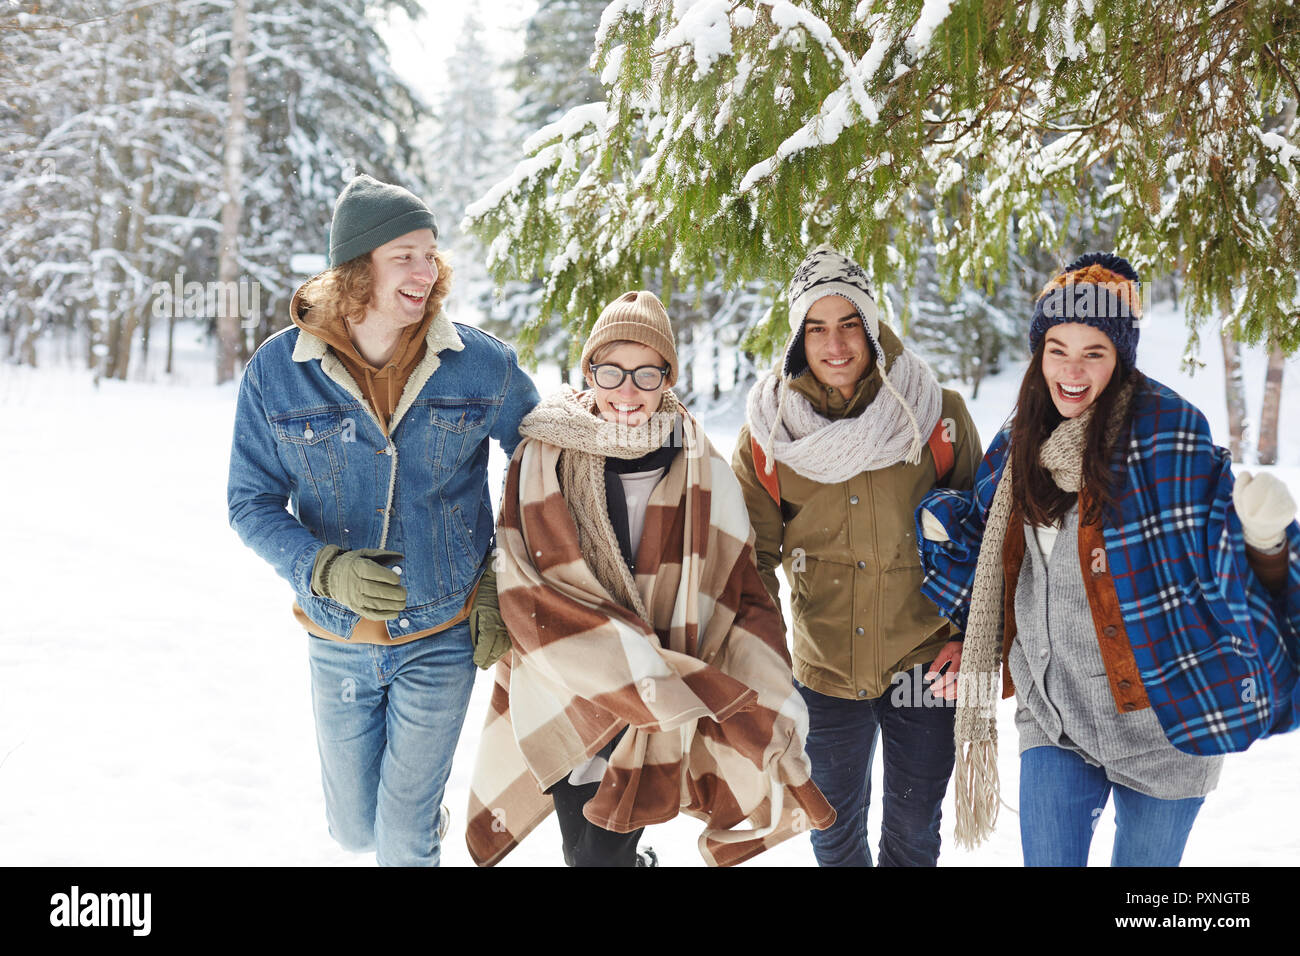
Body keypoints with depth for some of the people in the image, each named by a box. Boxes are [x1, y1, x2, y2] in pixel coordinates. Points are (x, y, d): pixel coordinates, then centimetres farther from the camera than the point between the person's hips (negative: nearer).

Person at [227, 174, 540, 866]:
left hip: (440, 635, -1)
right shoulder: (277, 371, -9)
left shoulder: (480, 365, -10)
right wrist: (323, 569, -23)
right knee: (353, 830, 17)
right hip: (338, 642, 1)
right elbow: (251, 501, -5)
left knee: (404, 840, 3)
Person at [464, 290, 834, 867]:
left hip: (649, 728, 0)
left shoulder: (702, 474, -2)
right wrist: (667, 685, -20)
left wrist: (763, 709, -16)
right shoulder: (542, 461, -6)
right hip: (565, 706, 0)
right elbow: (533, 599, -13)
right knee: (587, 849, 6)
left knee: (605, 851, 0)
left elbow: (744, 599, 0)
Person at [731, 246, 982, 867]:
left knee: (914, 830, 16)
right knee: (834, 830, 16)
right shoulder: (770, 427, -4)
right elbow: (751, 550, 2)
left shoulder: (935, 414, -6)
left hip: (925, 660, 0)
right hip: (824, 664, 1)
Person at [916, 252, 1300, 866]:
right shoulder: (1019, 445, 3)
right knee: (1047, 859, 9)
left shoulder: (1166, 429, -14)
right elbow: (988, 570, 17)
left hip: (1158, 720, -4)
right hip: (1053, 715, 4)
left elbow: (1218, 561, -16)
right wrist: (940, 523, 1)